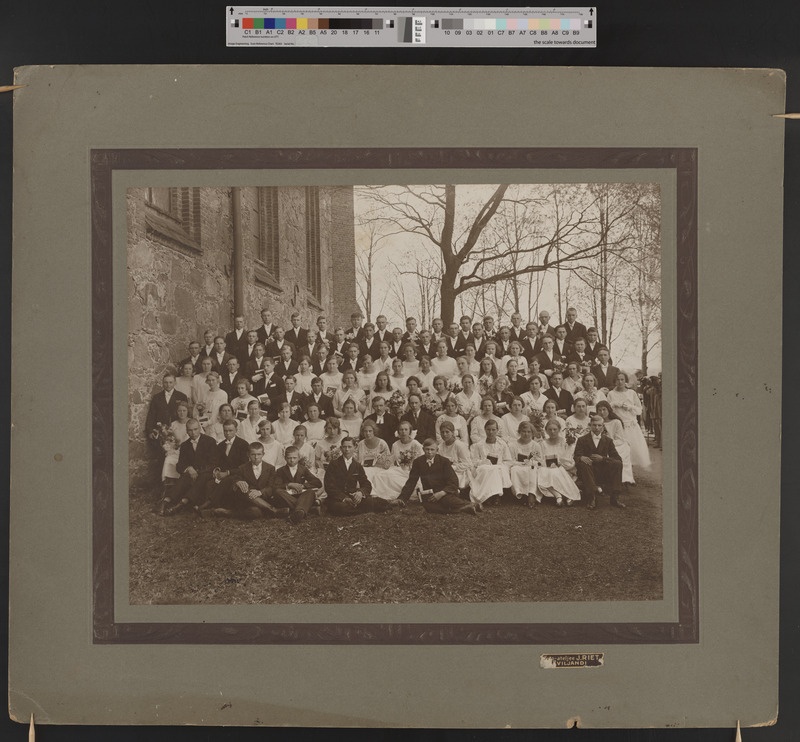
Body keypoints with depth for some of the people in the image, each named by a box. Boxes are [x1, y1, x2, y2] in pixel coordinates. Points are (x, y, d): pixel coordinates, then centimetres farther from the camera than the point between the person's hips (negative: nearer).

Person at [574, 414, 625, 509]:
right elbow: (576, 458, -6)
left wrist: (603, 458, -17)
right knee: (582, 464, -33)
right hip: (589, 471, -2)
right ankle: (591, 498, -34)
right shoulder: (582, 440, 4)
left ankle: (615, 497, -22)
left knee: (618, 464, -22)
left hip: (604, 473, 2)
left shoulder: (608, 441, 9)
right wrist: (581, 458, -31)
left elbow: (618, 459, 0)